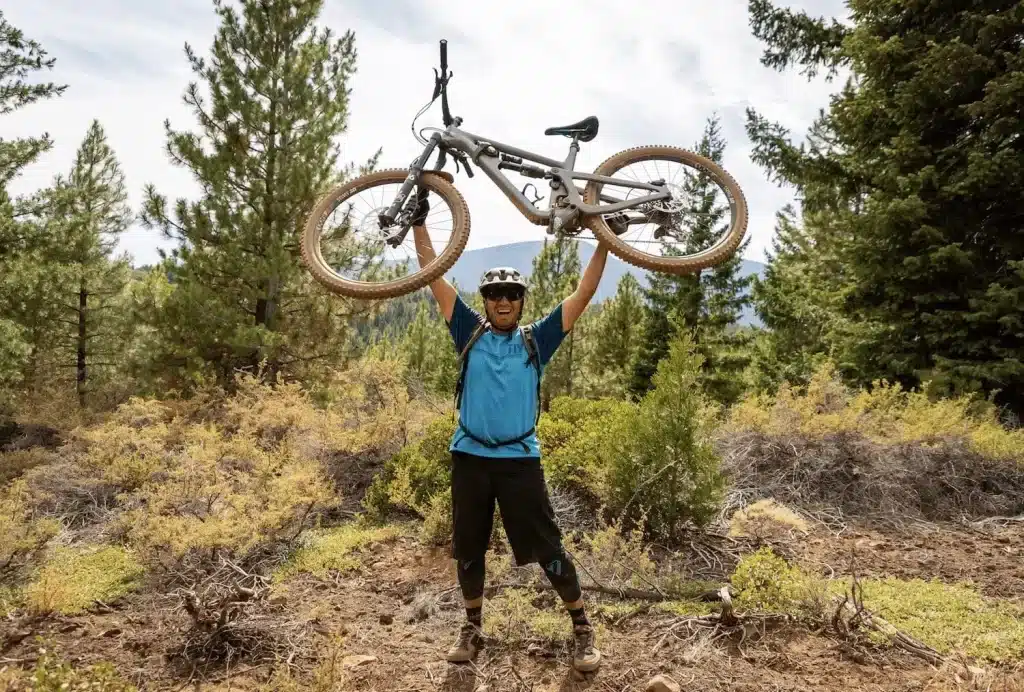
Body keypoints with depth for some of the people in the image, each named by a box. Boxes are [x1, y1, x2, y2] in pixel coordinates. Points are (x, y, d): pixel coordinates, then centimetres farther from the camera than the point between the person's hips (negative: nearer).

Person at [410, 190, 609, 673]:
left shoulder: (536, 341, 3)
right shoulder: (470, 333, 4)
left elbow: (582, 295, 0)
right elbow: (433, 275, 1)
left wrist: (604, 242, -3)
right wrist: (419, 222, -2)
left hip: (520, 459, -1)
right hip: (470, 457, 2)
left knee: (547, 548, 2)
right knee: (468, 549, 13)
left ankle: (582, 627, 19)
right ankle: (472, 626, 33)